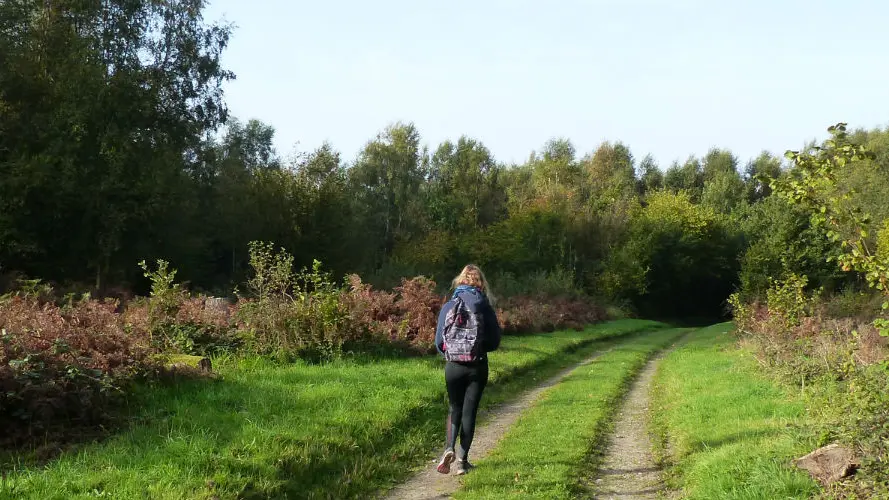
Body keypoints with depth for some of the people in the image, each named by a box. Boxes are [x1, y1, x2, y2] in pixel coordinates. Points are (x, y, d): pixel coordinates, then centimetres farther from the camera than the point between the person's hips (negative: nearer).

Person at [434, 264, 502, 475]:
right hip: (478, 367, -1)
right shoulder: (485, 307, -6)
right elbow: (494, 341, 0)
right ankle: (462, 459, 10)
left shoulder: (448, 306, -5)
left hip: (453, 366, 1)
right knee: (469, 410, 9)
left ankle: (449, 448, -6)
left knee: (454, 408, 17)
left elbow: (439, 341, 0)